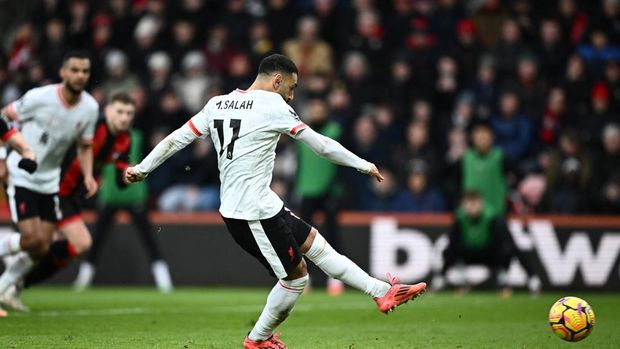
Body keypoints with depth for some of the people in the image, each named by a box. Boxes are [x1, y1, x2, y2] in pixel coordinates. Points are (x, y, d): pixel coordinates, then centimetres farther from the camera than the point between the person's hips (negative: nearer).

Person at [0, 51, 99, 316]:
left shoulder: (90, 108, -5)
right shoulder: (40, 98, -20)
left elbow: (85, 147, 9)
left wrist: (88, 176, -8)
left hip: (49, 182, 6)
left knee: (41, 249, 2)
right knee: (32, 239, -18)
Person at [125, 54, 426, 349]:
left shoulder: (218, 103, 9)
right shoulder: (272, 105, -11)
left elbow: (176, 139, 11)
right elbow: (320, 145, -9)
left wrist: (142, 169, 22)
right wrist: (363, 165, 1)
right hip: (253, 212, -9)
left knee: (316, 244, 12)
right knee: (296, 275, 5)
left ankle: (383, 292, 13)